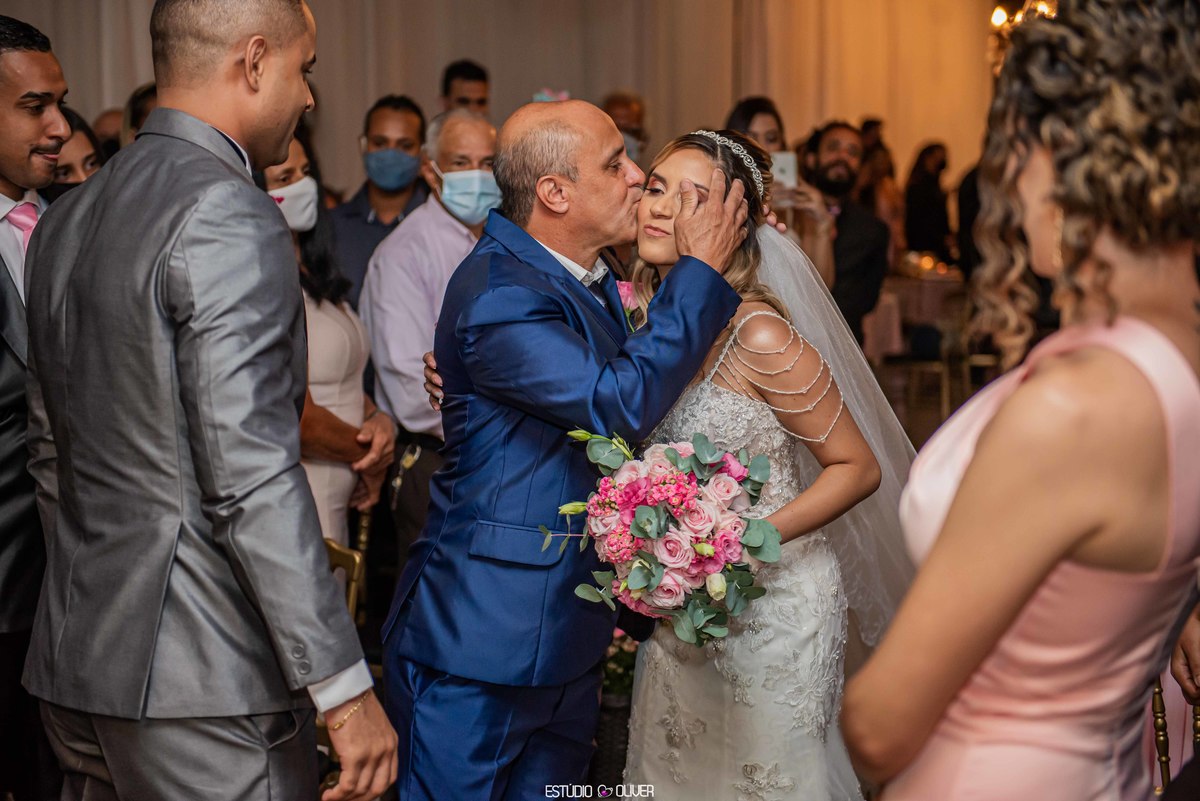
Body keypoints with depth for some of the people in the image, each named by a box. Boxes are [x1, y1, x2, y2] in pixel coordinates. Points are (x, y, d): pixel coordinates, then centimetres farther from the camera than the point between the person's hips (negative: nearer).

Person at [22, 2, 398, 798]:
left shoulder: (67, 217, 11)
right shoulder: (228, 215, -16)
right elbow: (251, 479, -22)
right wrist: (346, 687, -19)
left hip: (76, 664, 9)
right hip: (201, 680, -9)